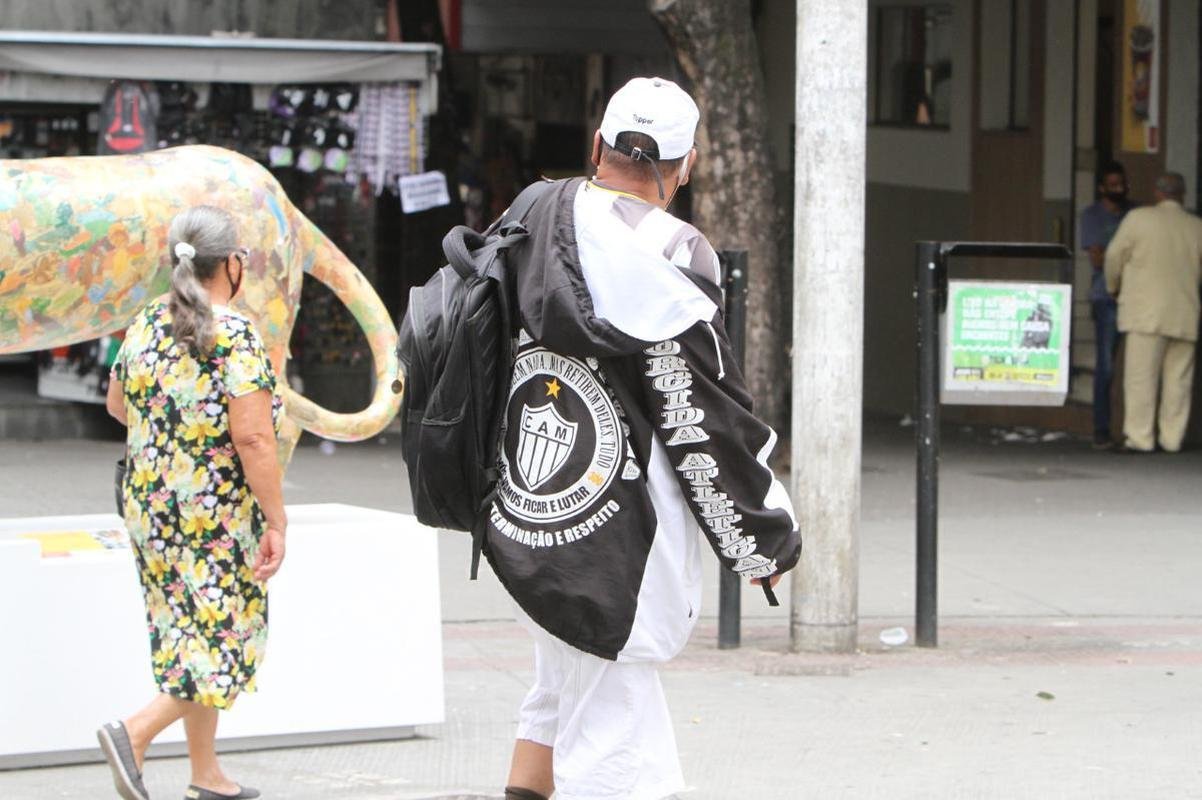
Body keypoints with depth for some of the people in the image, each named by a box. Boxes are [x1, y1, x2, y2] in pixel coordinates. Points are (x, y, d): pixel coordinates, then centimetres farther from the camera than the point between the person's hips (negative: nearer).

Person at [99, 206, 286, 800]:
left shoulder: (146, 325, 4)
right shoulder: (235, 335, -17)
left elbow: (117, 404, 18)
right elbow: (253, 437, -21)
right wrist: (276, 521, -16)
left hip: (148, 506, 7)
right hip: (219, 516, -7)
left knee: (184, 633, 16)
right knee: (224, 639, 3)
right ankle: (135, 732, -13)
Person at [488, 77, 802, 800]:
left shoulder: (538, 220, 4)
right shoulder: (669, 258, -16)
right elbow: (705, 419, -13)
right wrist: (768, 540, -1)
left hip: (522, 528, 8)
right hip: (619, 551, -8)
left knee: (561, 694, 25)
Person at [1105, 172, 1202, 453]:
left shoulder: (1139, 218, -3)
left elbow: (1115, 256, 3)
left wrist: (1113, 287, 21)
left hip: (1146, 311, -3)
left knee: (1141, 375, -3)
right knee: (1178, 378, 7)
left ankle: (1141, 437, -6)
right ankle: (1172, 437, 7)